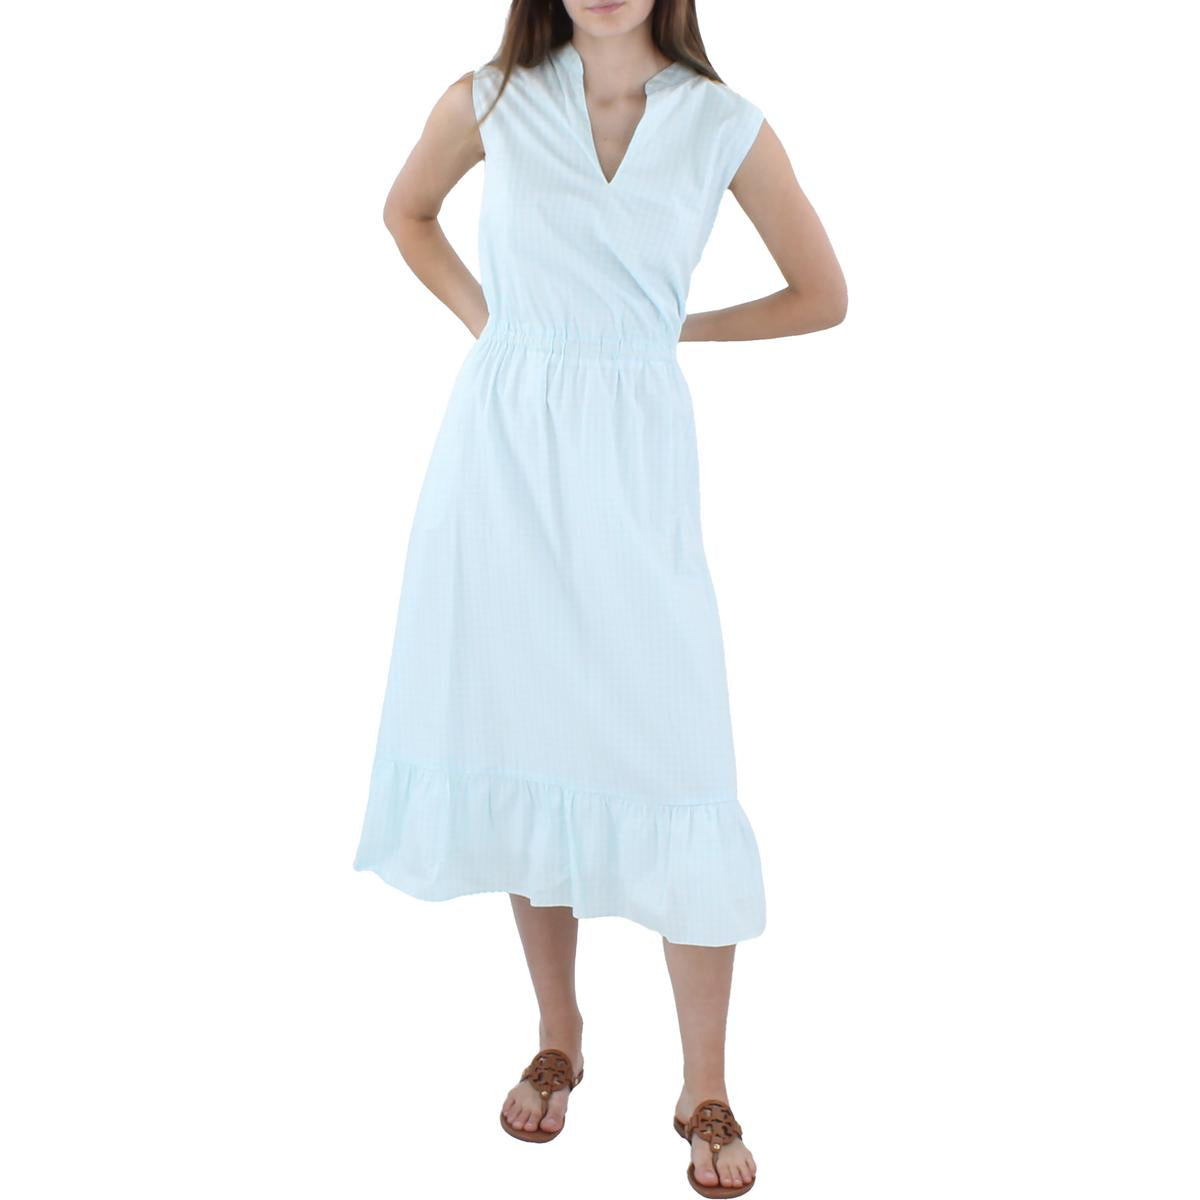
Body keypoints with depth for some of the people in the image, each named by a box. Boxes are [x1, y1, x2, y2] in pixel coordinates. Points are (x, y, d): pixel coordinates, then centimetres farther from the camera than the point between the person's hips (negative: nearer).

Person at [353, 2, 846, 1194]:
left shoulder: (724, 126, 0)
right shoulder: (491, 102, 4)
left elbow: (822, 296, 9)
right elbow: (406, 211, 23)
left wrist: (669, 327, 7)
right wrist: (484, 315, 10)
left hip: (629, 456, -2)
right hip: (501, 440, 2)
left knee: (668, 753, -4)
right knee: (520, 739, 8)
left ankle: (706, 1089, 11)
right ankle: (557, 1036, 27)